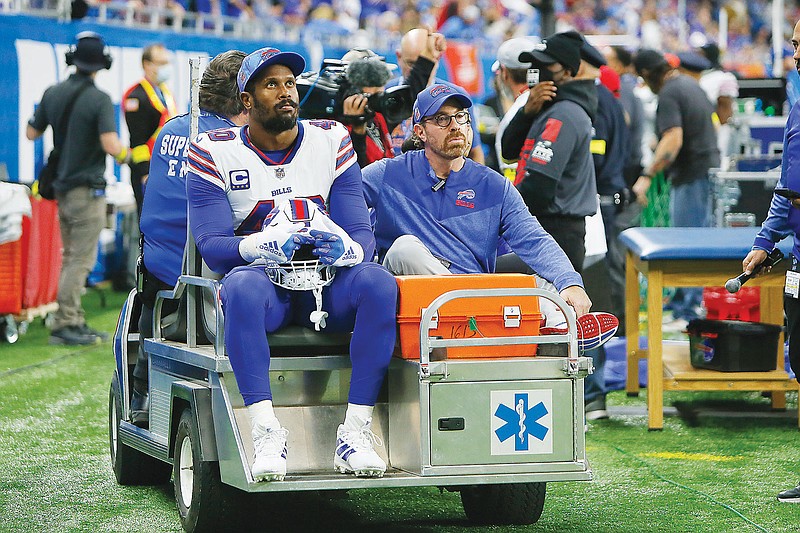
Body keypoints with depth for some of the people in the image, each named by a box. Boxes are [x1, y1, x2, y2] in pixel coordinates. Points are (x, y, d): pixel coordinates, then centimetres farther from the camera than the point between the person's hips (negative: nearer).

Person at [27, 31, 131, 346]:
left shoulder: (53, 94, 4)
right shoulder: (99, 99, -15)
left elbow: (31, 133, 14)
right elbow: (110, 144, -24)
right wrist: (125, 155, -3)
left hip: (62, 188, 7)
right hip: (87, 190, -7)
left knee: (71, 258, 15)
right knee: (81, 260, -4)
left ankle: (74, 321, 17)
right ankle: (63, 324, -6)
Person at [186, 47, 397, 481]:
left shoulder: (331, 141, 7)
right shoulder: (216, 153, 1)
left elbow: (362, 232, 1)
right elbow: (211, 245, -9)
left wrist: (347, 248, -25)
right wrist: (264, 245, -30)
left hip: (326, 282, 2)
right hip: (263, 283, -2)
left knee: (379, 283, -30)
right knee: (243, 284, -38)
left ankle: (355, 431, -32)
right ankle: (266, 433, -43)